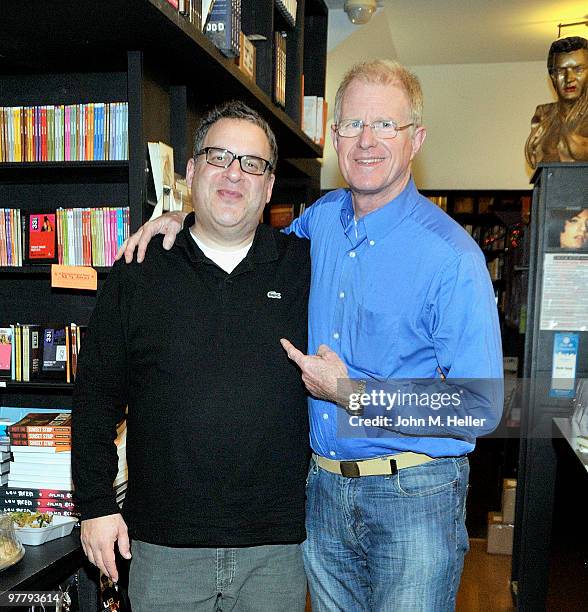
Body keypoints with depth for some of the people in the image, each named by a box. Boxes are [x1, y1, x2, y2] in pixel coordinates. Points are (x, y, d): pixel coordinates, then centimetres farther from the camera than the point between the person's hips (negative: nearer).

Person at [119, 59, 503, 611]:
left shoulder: (452, 256, -16)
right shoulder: (322, 217, 2)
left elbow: (480, 411, -16)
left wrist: (351, 394, -20)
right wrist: (185, 221, 8)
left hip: (414, 497, -5)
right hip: (323, 488, 5)